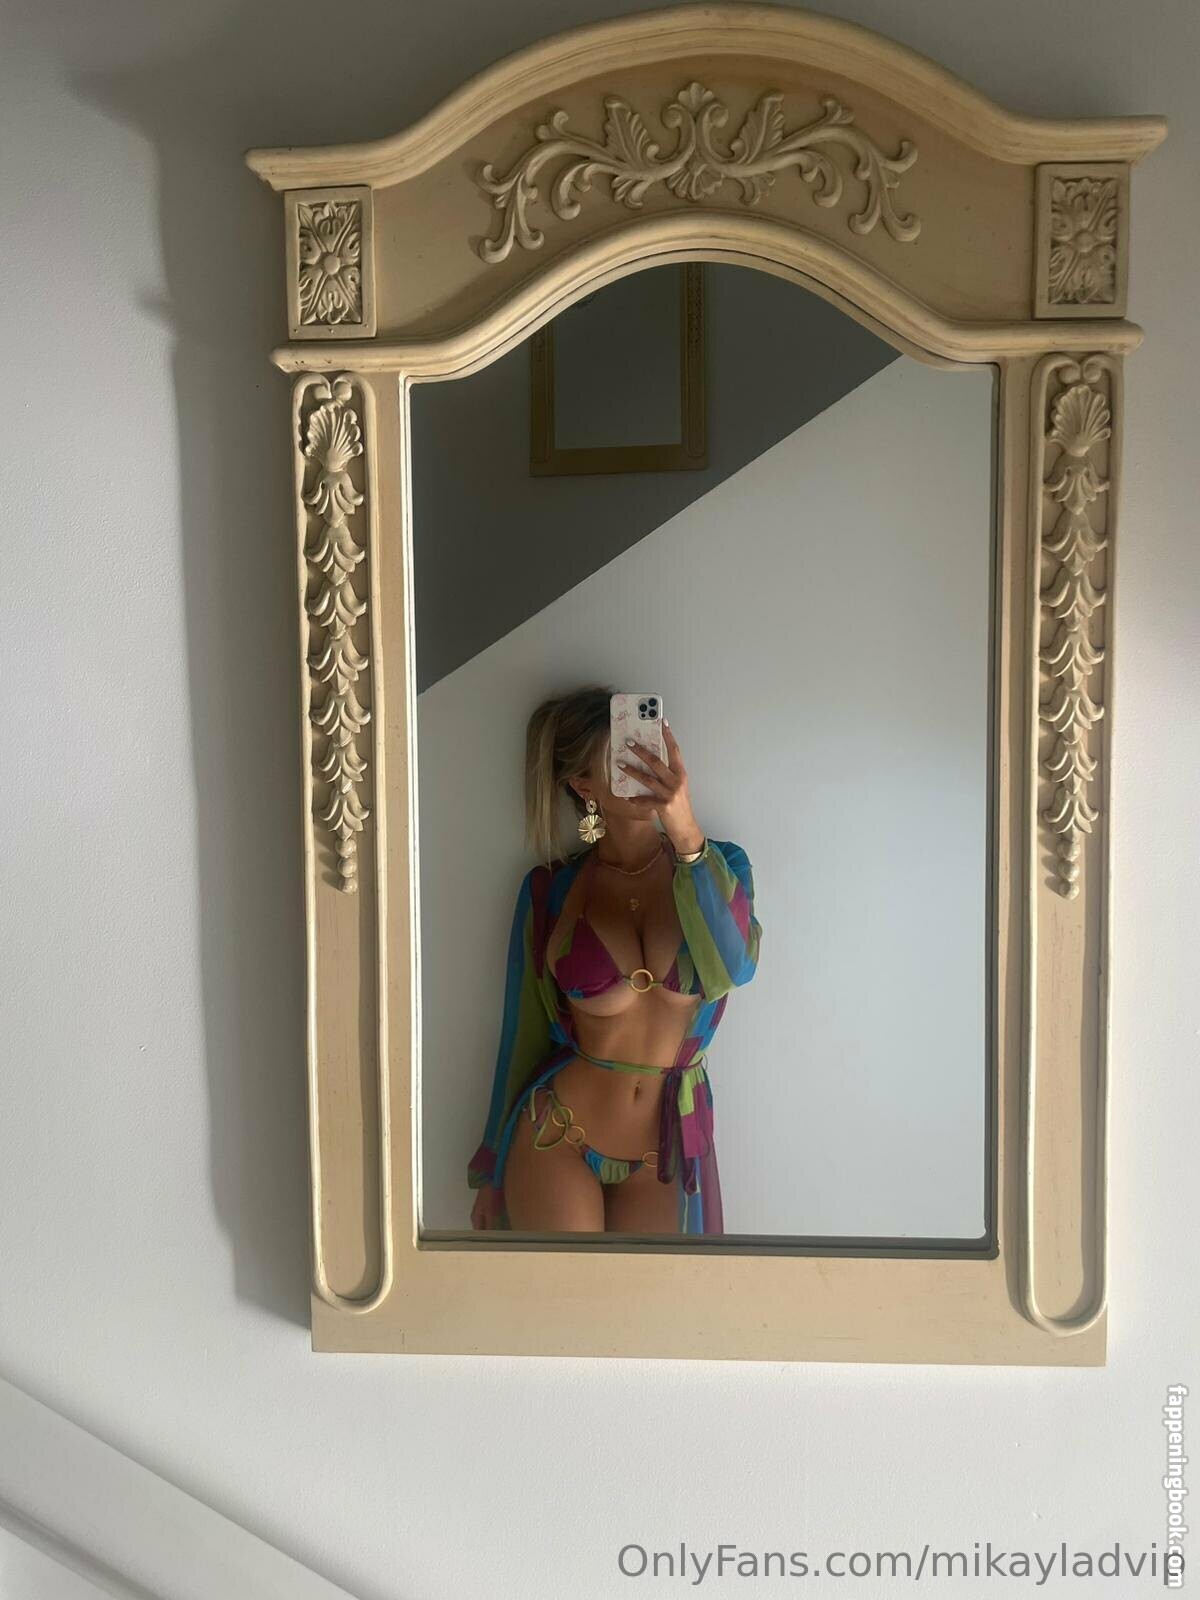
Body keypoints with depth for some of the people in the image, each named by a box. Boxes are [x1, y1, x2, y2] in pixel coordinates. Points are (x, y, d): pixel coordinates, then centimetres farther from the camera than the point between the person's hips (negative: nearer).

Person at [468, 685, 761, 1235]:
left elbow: (733, 966, -23)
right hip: (556, 1140, -1)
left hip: (666, 1153, 1)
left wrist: (687, 835, -34)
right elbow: (523, 1035, 3)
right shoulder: (549, 891, -4)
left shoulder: (718, 865, -3)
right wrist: (491, 1169, 8)